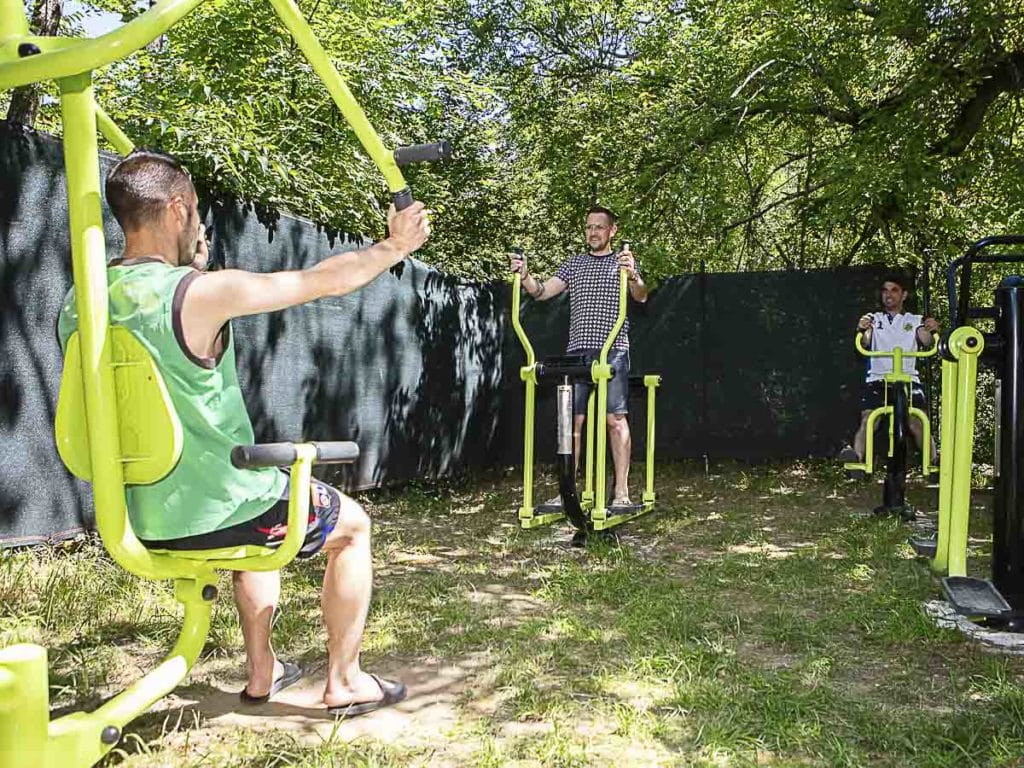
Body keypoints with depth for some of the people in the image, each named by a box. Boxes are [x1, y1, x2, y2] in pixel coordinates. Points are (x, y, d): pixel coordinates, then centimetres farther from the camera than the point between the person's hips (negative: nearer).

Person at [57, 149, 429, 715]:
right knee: (352, 525, 19)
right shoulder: (202, 292, -21)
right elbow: (330, 279, -11)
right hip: (218, 511, -7)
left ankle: (261, 671, 40)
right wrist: (395, 245, 4)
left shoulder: (78, 306, -1)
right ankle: (344, 682, 24)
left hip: (140, 522, 7)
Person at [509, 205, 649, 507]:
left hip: (613, 351, -3)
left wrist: (633, 275, -29)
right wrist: (525, 275, -11)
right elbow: (542, 292, 9)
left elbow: (640, 296, -8)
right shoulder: (574, 263, 17)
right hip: (577, 350, 3)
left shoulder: (623, 261, 8)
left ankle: (621, 491, -1)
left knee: (616, 419, -5)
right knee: (572, 419, 2)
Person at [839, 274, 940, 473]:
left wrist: (932, 331, -25)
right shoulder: (873, 319, 17)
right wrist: (861, 330, -25)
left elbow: (926, 342, -1)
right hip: (877, 378, 0)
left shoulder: (915, 321, 17)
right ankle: (856, 455, -34)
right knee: (867, 420, -20)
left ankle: (935, 461, -10)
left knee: (917, 423, -16)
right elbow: (864, 343, -2)